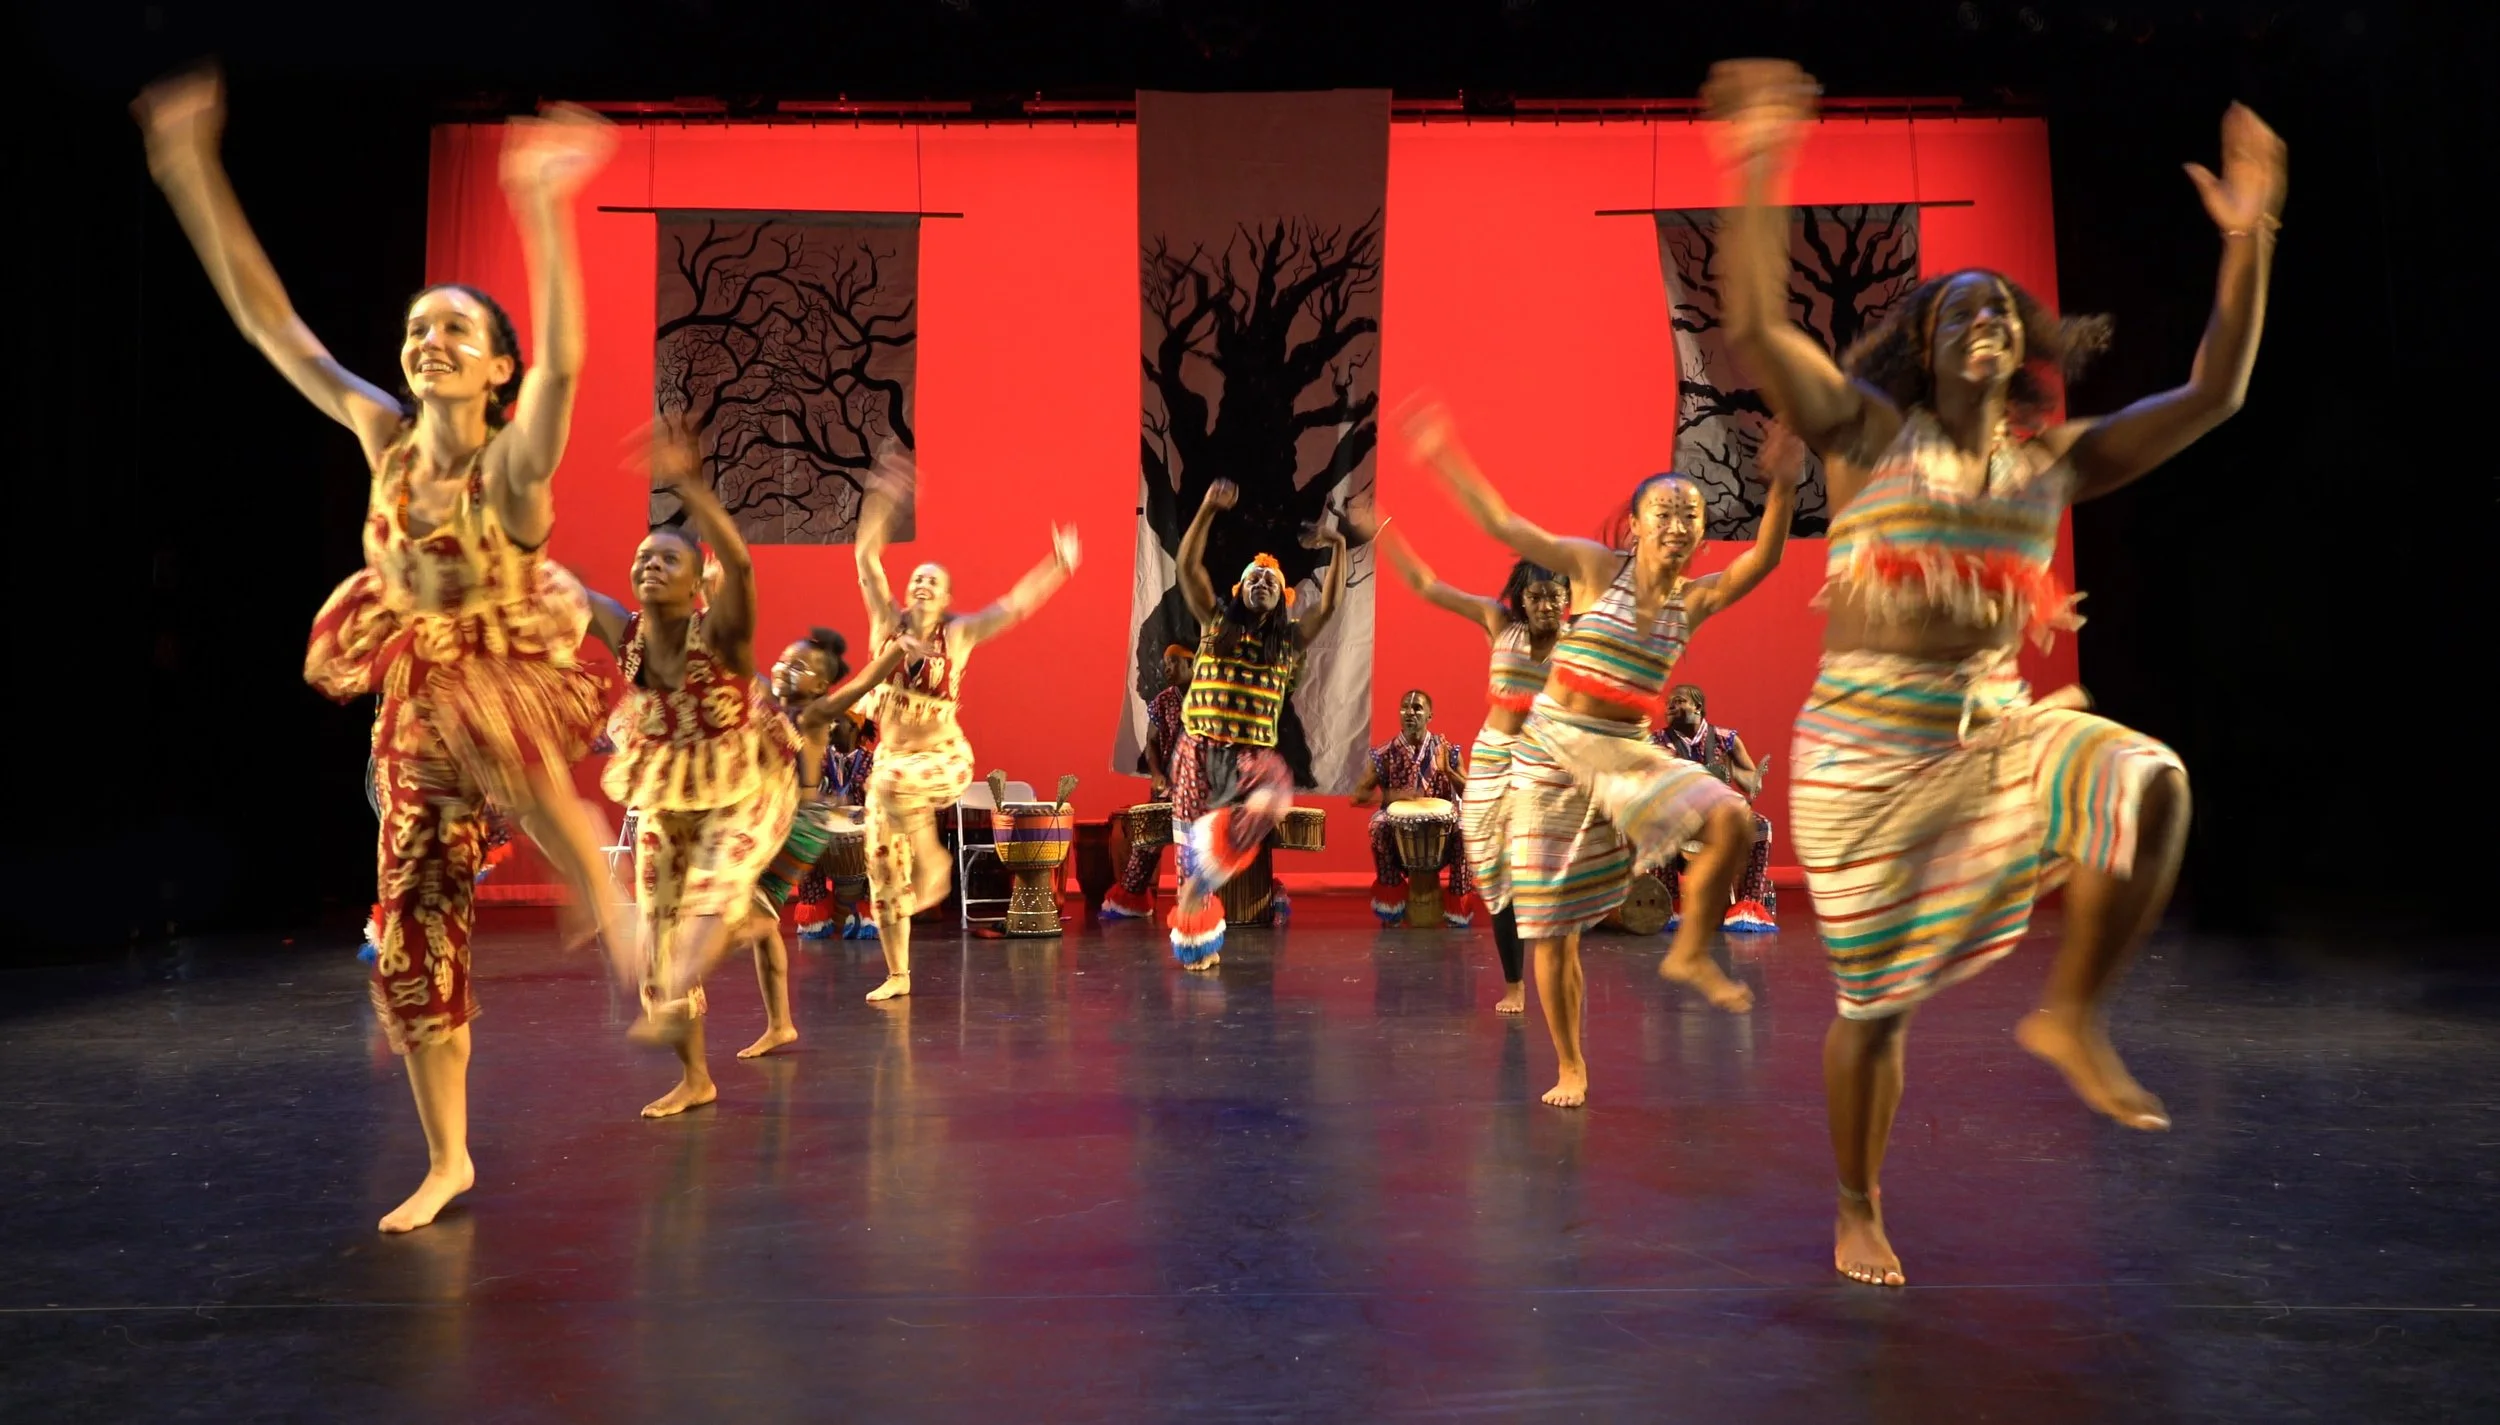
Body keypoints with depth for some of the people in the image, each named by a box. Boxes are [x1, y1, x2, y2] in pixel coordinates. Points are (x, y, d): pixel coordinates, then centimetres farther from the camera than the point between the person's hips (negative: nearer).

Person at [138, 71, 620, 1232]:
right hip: (415, 711, 5)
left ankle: (620, 925, -13)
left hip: (510, 691, -5)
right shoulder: (385, 435, -3)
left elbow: (564, 362, -38)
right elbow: (267, 319, -2)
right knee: (414, 928, 7)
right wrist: (192, 172, -7)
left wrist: (541, 211, -49)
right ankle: (447, 1159, 22)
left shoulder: (514, 460, -17)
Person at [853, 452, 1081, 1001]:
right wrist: (882, 499, -16)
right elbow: (867, 558, -8)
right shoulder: (888, 621, -1)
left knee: (893, 783, -39)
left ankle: (932, 860, -14)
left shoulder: (958, 633, -5)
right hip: (891, 756, 3)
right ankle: (898, 975, 18)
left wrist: (1057, 568, -21)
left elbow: (1016, 604, -13)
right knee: (883, 872, 3)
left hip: (945, 757, -3)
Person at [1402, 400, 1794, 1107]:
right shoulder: (1595, 566, -5)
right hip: (1550, 748, -2)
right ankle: (1571, 1068, 19)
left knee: (1730, 818, -24)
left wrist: (1782, 486, -26)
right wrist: (1445, 459, -17)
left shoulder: (1696, 598, 2)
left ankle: (1690, 953, -1)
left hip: (1627, 754, 3)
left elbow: (1763, 559, -12)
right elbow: (1502, 525, -10)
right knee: (1551, 928, 1)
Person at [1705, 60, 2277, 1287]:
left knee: (2148, 781, -29)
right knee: (1873, 997, 3)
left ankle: (2071, 1015, -8)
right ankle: (1859, 1216, 25)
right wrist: (1760, 183, -24)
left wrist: (2248, 242, -1)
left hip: (1995, 726, 3)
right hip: (1866, 739, -3)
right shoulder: (1869, 432, -2)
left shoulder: (2057, 457, 9)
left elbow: (2213, 395, 7)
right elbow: (1754, 330, -15)